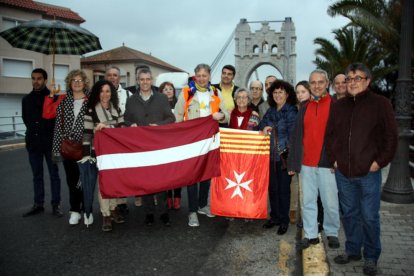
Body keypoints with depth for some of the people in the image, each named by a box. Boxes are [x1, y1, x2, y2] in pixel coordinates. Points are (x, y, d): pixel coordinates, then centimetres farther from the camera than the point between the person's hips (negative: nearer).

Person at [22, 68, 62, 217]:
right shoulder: (26, 99, 10)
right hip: (33, 143, 4)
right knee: (37, 176, 11)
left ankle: (56, 205, 10)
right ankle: (38, 204, 21)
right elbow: (25, 118, 21)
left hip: (50, 142, -4)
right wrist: (33, 130, 12)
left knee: (54, 175, 3)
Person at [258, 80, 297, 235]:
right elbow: (261, 125, 10)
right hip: (271, 155, 5)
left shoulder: (291, 111, -6)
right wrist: (263, 128, -10)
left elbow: (292, 133, -11)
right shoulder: (270, 111, 11)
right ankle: (274, 217, 27)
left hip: (284, 156, -5)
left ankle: (284, 221, 17)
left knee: (283, 189, 4)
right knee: (272, 188, 12)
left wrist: (287, 151, -16)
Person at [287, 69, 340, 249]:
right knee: (308, 201, 9)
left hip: (327, 163, -4)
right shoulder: (304, 108, 12)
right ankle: (311, 235, 20)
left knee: (330, 202, 4)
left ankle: (332, 233, 24)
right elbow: (296, 137, 11)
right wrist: (293, 163, 7)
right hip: (306, 163, 4)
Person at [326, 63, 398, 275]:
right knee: (349, 213, 15)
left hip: (368, 172, -4)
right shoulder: (339, 106, 9)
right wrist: (334, 158, 7)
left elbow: (391, 136, -5)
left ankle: (371, 257, 22)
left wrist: (380, 162, -9)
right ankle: (352, 250, 31)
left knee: (369, 217, 4)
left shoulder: (380, 104, -3)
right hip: (343, 172, 4)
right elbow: (330, 134, 16)